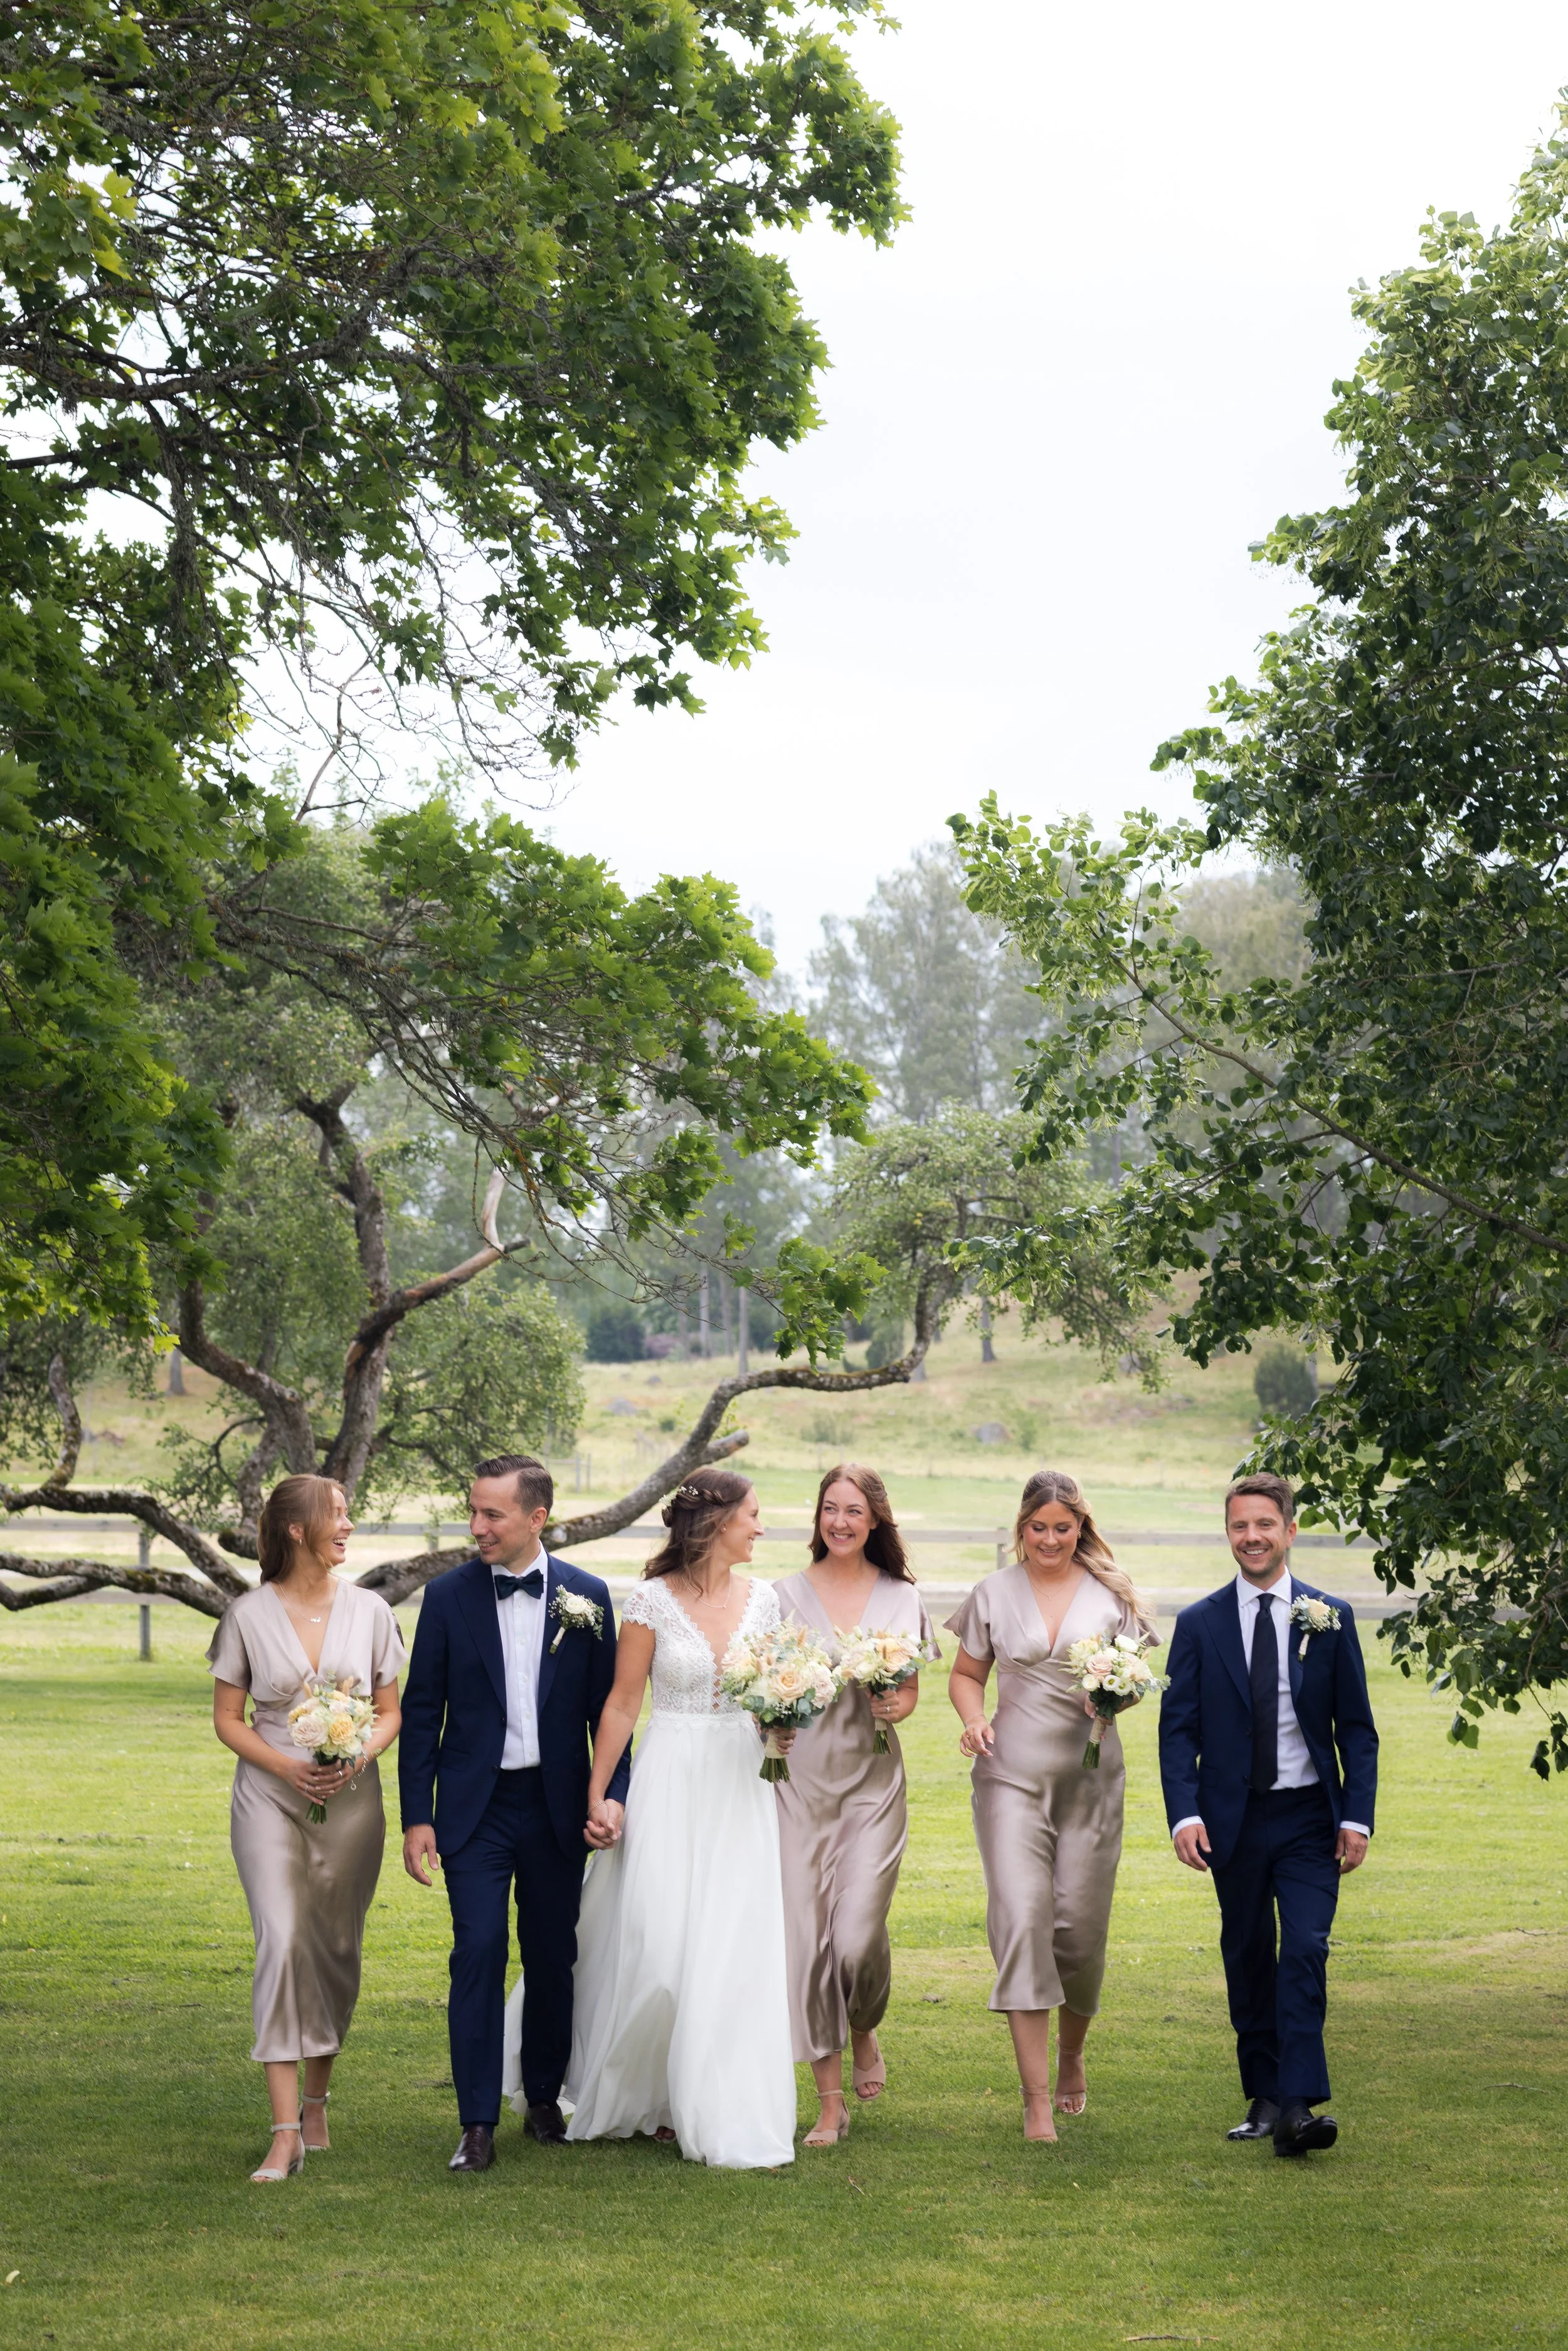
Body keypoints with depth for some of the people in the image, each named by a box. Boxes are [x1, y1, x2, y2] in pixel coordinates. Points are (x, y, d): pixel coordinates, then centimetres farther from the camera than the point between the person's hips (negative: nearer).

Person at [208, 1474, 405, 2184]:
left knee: (336, 1953, 7)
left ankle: (316, 2102, 28)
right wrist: (287, 1767, -13)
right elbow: (228, 1719, 2)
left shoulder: (369, 1611, 3)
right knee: (282, 1943, -15)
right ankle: (285, 2133, -16)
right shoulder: (249, 1615, -2)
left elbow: (390, 1711, 9)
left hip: (351, 1800, 3)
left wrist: (362, 1753, -12)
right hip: (270, 1797, -2)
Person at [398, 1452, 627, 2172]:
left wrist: (613, 1794, -6)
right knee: (478, 1955, -8)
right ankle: (478, 2125, -3)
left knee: (553, 1958, 9)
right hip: (475, 1808, -1)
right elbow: (421, 1712, 1)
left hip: (557, 1808, 1)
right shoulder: (448, 1596, -2)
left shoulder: (587, 1597, 0)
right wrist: (416, 1817, -3)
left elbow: (606, 1707, 5)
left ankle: (544, 2099, 26)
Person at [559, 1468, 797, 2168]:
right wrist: (597, 1794, -4)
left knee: (734, 1947, 1)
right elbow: (622, 1702, -3)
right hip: (672, 1786, -4)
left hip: (740, 1786, 4)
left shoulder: (761, 1598, 6)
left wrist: (782, 1728, -5)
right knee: (660, 1941, -4)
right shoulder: (653, 1600, -6)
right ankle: (648, 2094, 16)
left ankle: (722, 2110, 9)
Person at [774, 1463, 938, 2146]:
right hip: (801, 1779, 0)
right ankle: (831, 2103, 8)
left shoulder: (901, 1597, 7)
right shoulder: (788, 1594, 5)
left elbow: (910, 1688, 13)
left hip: (873, 1781, 0)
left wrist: (898, 1705, -9)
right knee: (806, 1938, -3)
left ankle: (865, 2036, 23)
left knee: (858, 1936, -12)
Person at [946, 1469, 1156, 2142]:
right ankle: (1037, 2099, -11)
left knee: (1081, 1927, 4)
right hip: (1012, 1776, -1)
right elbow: (966, 1674, 14)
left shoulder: (1110, 1594, 6)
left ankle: (1071, 2057, 34)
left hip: (1091, 1778, 1)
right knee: (1021, 1919, -13)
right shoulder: (994, 1593, 6)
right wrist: (973, 1718, -7)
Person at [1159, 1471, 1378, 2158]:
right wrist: (1184, 1813, -13)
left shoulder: (1330, 1618, 2)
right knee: (1247, 1962, 8)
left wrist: (1358, 1816, -5)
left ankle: (1298, 2107, -16)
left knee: (1306, 1953, -13)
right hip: (1233, 1819, 1)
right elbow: (1178, 1730, 0)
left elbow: (1356, 1727, 4)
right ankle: (1263, 2098, 20)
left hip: (1310, 1817, -1)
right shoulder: (1199, 1624, 1)